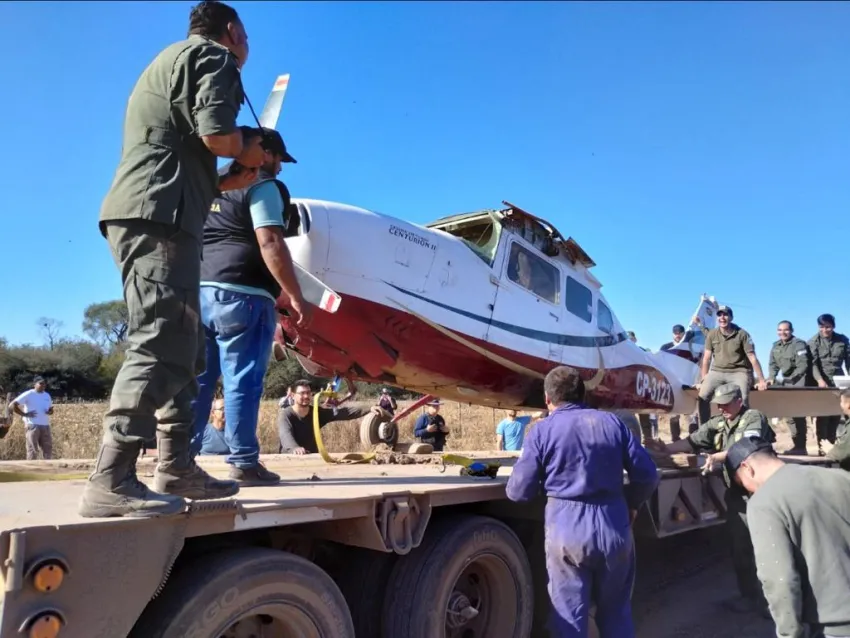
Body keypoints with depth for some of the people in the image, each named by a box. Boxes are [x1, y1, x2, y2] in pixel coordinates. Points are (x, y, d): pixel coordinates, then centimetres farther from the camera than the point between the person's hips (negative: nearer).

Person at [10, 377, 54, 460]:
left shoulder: (47, 395, 14)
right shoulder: (28, 394, -6)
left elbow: (50, 409, 23)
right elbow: (12, 405, -11)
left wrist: (50, 411, -2)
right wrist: (24, 414, -14)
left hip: (45, 426, 6)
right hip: (33, 425, -6)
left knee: (48, 449, 7)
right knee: (32, 450, -4)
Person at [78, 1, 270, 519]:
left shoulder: (172, 59, 33)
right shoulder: (213, 56, 4)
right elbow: (216, 133, -14)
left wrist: (228, 181, 23)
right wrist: (250, 148, 6)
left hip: (141, 211, 10)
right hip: (159, 215, -10)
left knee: (182, 350, 9)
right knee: (160, 344, -16)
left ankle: (176, 468, 11)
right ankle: (112, 480, -18)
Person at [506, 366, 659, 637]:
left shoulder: (542, 429, -4)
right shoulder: (612, 421, 5)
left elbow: (518, 491, -4)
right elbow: (648, 475, 5)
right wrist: (632, 504, 23)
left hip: (567, 530, -3)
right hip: (614, 527, 3)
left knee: (569, 616, 9)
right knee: (616, 612, 22)